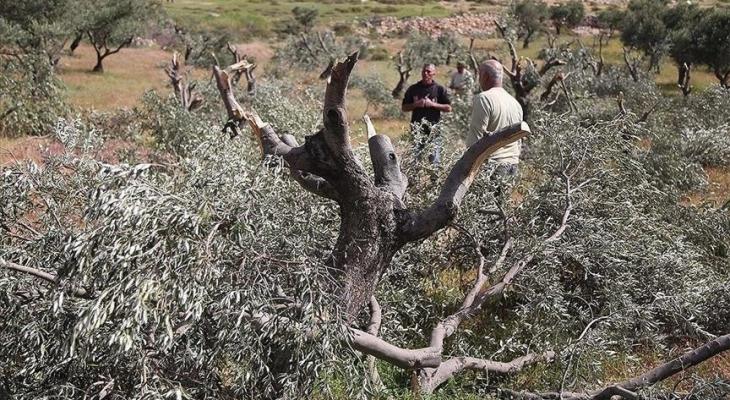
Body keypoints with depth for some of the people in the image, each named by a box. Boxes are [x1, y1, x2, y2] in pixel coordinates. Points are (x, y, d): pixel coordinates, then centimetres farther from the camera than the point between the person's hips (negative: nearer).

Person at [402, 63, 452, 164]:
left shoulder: (439, 89, 4)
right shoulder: (413, 89, 8)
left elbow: (448, 108, 2)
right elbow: (404, 108, 10)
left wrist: (432, 104, -10)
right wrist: (416, 104, -8)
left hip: (433, 129, -2)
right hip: (417, 129, 2)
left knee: (434, 158, -2)